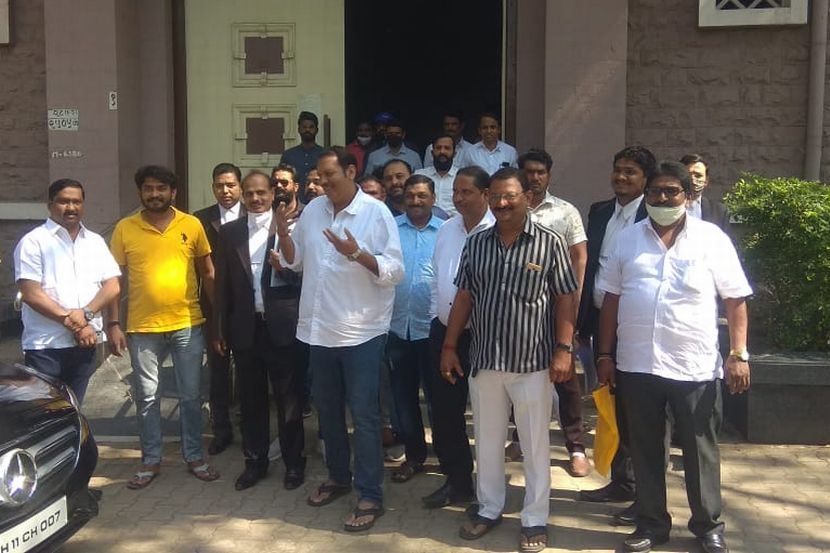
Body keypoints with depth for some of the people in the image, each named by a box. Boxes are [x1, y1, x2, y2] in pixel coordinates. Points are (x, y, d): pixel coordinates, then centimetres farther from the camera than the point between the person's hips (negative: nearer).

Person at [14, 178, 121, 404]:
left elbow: (112, 286, 5)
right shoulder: (33, 241, -3)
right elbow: (31, 294, -11)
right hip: (45, 346, -4)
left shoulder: (95, 242, 12)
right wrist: (72, 322, -14)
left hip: (85, 343, 5)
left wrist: (86, 314, -12)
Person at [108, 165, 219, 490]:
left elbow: (208, 274, 6)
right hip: (143, 328, 0)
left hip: (188, 325, 0)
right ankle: (151, 460, 24)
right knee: (146, 397, 10)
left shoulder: (192, 225, 1)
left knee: (191, 396, 9)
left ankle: (194, 457, 23)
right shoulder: (125, 228, 1)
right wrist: (113, 324, -3)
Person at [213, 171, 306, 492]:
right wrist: (220, 330, 7)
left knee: (288, 399, 7)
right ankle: (255, 462, 27)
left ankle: (294, 462, 21)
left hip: (282, 326, -3)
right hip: (245, 327, 3)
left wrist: (285, 268, -24)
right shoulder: (229, 232, 7)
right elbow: (222, 283, 8)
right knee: (251, 400, 13)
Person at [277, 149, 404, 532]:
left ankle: (371, 496, 12)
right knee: (327, 409, 18)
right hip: (319, 329, 6)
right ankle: (338, 477, 37)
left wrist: (356, 253, -27)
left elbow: (395, 271, -14)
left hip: (361, 332, -6)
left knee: (363, 414, 1)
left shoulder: (376, 213, -10)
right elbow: (295, 261, 13)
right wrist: (283, 235, -5)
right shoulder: (312, 210, 7)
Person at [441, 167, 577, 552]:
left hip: (533, 361, -3)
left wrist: (563, 349, -11)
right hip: (484, 359, 4)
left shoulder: (550, 243, -6)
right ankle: (488, 508, 31)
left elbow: (564, 299, -5)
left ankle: (535, 520, 22)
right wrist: (449, 346, 6)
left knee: (535, 443, 8)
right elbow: (464, 297, 9)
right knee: (487, 439, 15)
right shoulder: (475, 244, 5)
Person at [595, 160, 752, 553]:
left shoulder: (712, 238, -1)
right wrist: (605, 355, 6)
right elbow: (611, 299, 8)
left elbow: (736, 300, 0)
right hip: (636, 365, 2)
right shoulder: (628, 239, 6)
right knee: (645, 450, 13)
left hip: (695, 368, -2)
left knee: (700, 451, 10)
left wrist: (739, 354, -7)